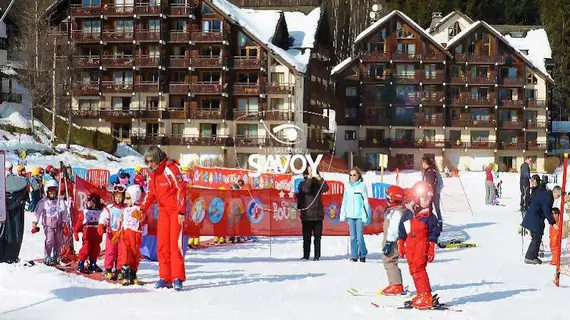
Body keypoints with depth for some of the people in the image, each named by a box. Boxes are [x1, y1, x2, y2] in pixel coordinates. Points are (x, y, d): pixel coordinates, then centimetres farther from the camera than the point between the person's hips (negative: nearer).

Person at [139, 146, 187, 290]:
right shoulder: (152, 174, 8)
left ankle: (178, 278, -8)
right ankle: (165, 278, 8)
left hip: (176, 210, -7)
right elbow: (151, 193, 17)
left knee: (176, 243, -10)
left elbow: (181, 189, -17)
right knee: (162, 244, 3)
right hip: (163, 210, 7)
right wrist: (142, 209, 4)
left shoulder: (170, 168, -16)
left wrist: (181, 212, -19)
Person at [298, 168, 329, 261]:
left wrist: (319, 178, -19)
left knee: (317, 236, 2)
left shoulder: (318, 183, 9)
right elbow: (306, 189, -18)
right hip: (307, 215, -2)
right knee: (306, 237, -1)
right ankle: (306, 255, 3)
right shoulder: (303, 184, 4)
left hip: (318, 214, 2)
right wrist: (309, 177, -20)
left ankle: (317, 255, 5)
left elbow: (325, 188, -9)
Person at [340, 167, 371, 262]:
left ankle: (363, 254, 13)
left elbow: (366, 201, 0)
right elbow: (344, 201, 13)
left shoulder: (362, 186, 0)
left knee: (360, 236, -5)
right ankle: (354, 256, 10)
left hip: (359, 214, -3)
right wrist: (342, 215, 9)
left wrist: (366, 215, -4)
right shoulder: (348, 186, 10)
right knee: (353, 236, 4)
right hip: (350, 215, 3)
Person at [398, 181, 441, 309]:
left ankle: (426, 296, -13)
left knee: (418, 269, -14)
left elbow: (434, 233, 1)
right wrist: (401, 245, 14)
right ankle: (422, 294, 18)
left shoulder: (430, 217, -2)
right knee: (414, 270, 8)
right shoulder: (408, 214, 7)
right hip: (410, 247, 5)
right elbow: (402, 230, 14)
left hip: (422, 246, -5)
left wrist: (432, 249, -2)